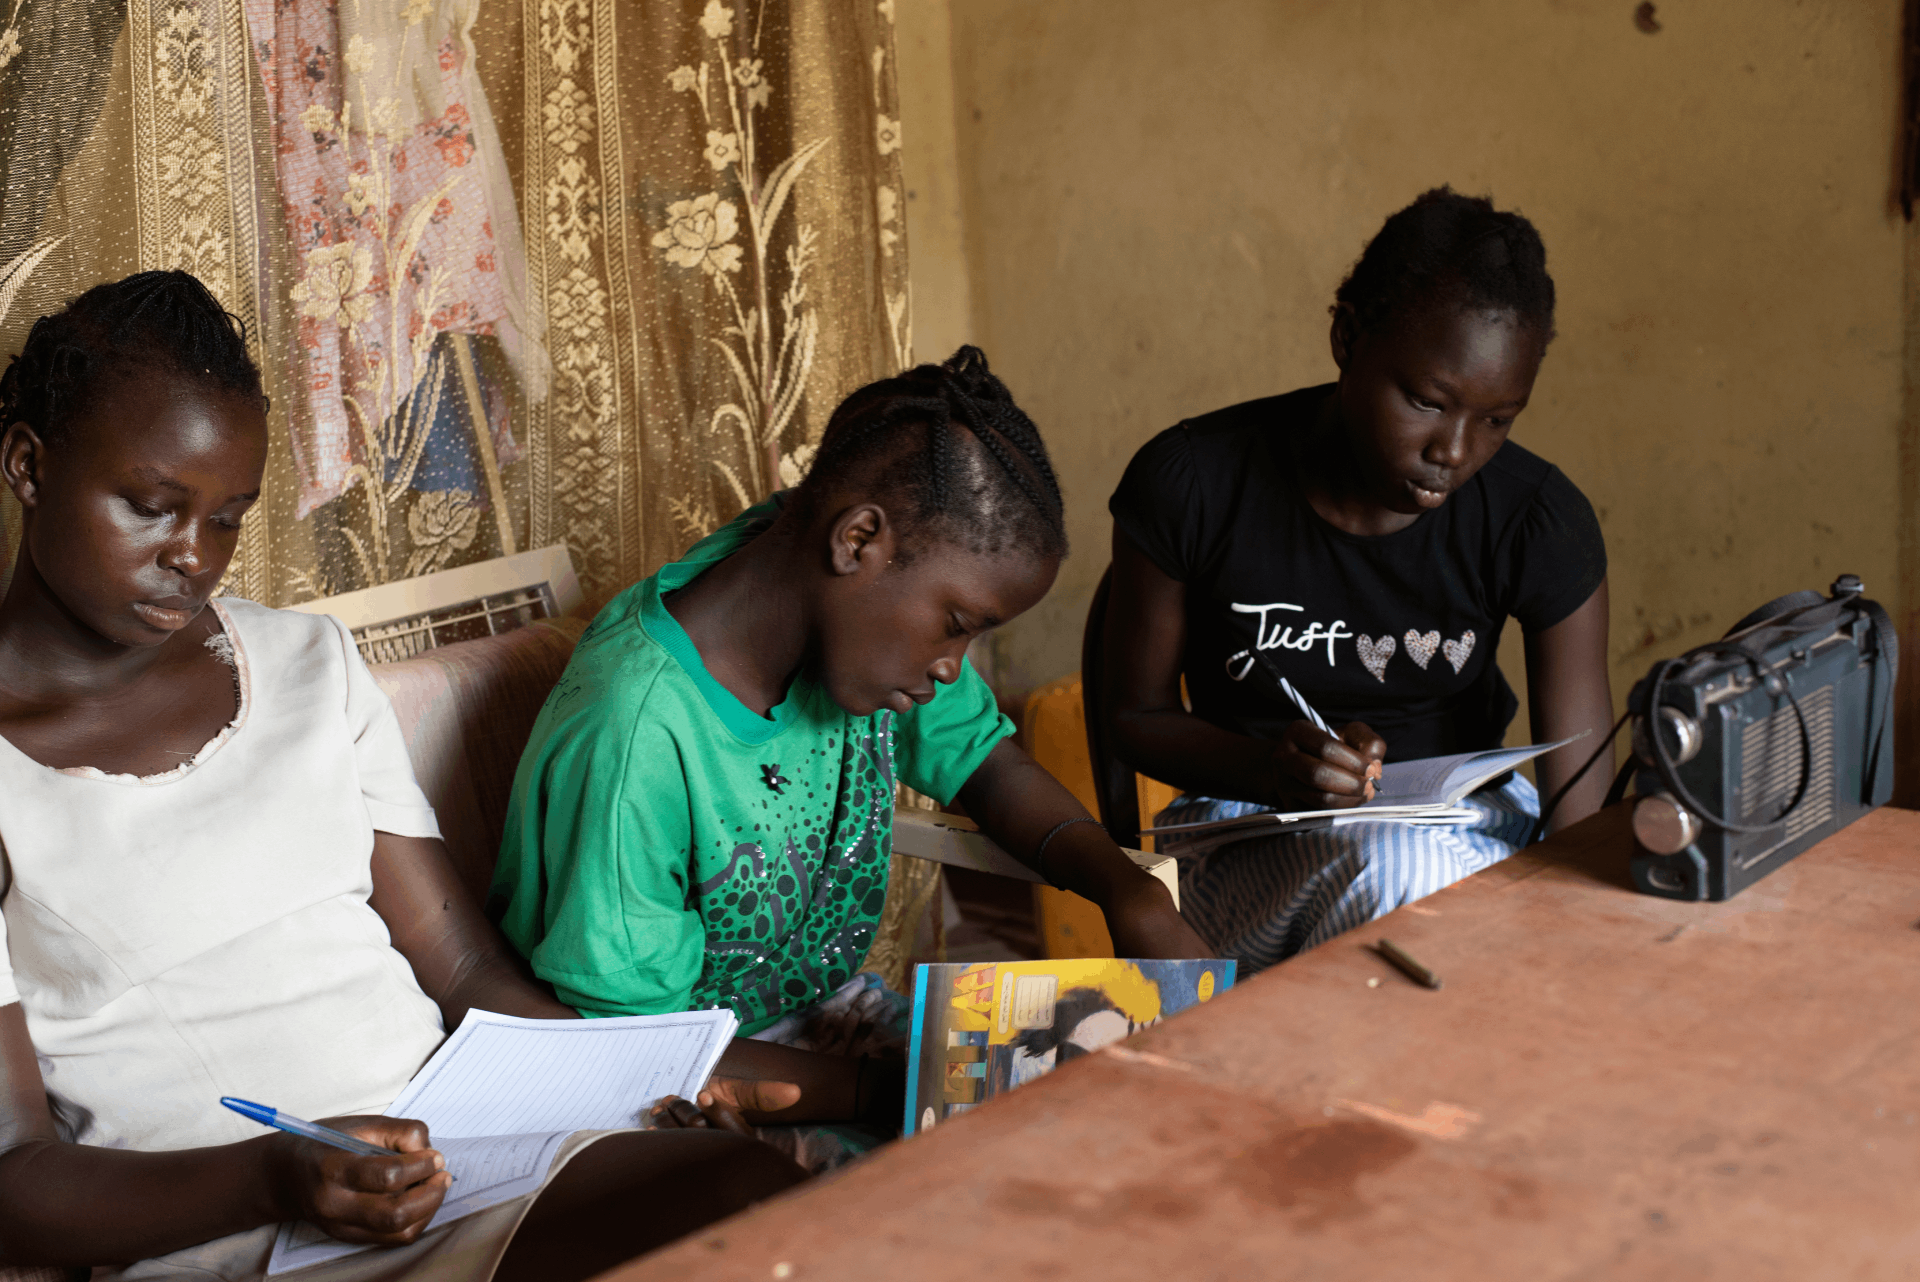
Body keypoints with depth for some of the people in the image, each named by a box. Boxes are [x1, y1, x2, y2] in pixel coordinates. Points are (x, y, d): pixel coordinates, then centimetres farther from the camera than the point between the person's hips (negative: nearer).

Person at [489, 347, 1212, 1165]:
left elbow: (992, 766, 9)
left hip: (837, 1010, 8)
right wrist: (902, 1098, -25)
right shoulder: (635, 741, -31)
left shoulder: (865, 616, -9)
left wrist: (1130, 893, -10)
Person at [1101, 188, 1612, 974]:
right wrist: (1272, 768, -22)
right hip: (1249, 835, -3)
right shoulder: (1189, 485, -14)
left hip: (1465, 823, 3)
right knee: (1394, 866, -37)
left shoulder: (1542, 525, -11)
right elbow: (1136, 714, -2)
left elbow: (1581, 803, -10)